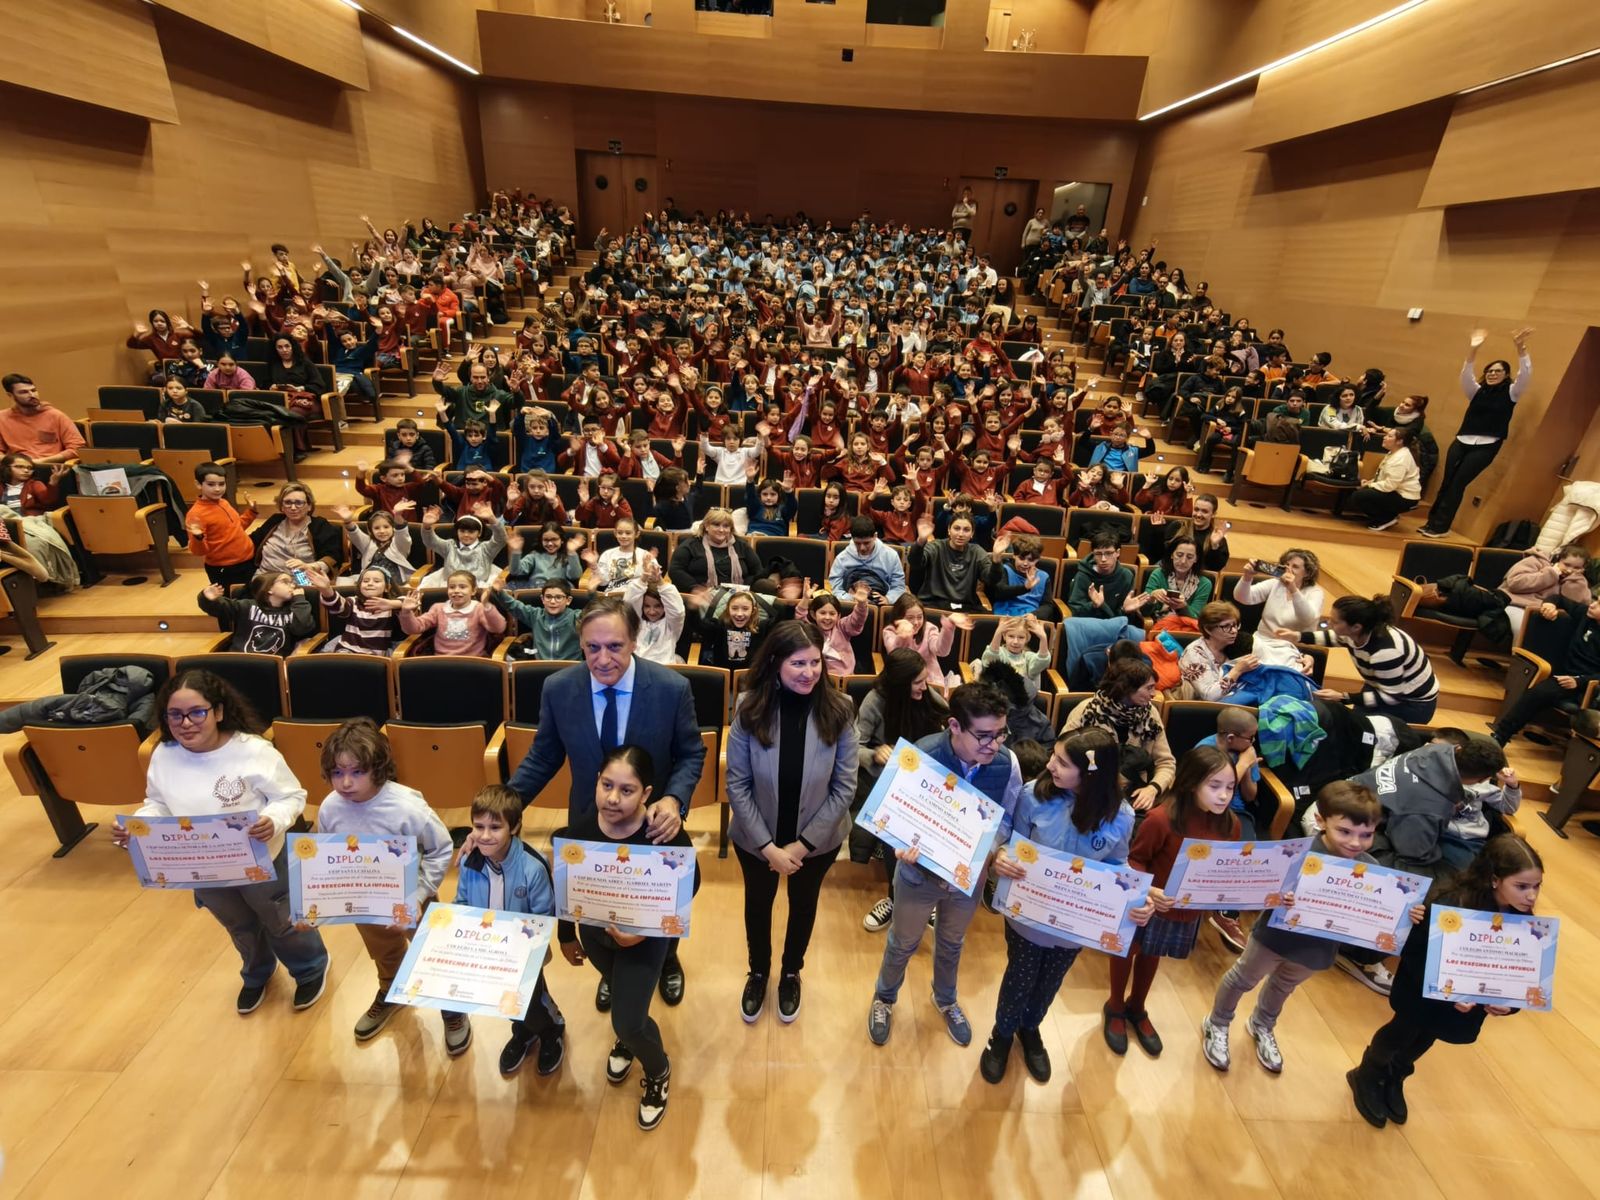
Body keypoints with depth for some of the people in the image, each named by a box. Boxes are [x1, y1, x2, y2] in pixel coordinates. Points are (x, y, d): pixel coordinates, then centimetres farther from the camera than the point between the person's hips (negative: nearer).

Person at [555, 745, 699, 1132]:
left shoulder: (666, 836, -36)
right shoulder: (576, 831, -28)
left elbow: (687, 886, -19)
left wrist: (646, 930, -27)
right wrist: (566, 936, 4)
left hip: (645, 936, -3)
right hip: (594, 932, 4)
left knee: (629, 1020, -1)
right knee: (618, 991, 29)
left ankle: (657, 1072, 35)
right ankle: (627, 1038, 65)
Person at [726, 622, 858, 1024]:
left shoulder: (838, 710, -21)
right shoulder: (750, 708, -21)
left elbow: (844, 787, -15)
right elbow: (737, 784, -15)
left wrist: (802, 843, -16)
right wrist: (769, 846, -17)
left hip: (818, 839, 0)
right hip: (756, 838, 0)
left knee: (803, 904, 26)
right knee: (758, 903, 25)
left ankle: (791, 972, 55)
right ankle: (758, 972, 55)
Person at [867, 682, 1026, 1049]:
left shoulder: (1007, 763, -23)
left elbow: (1007, 820, -7)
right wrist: (904, 848, -41)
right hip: (920, 871, -3)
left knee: (952, 943, 30)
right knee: (903, 944, 23)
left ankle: (945, 1000, 61)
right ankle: (883, 998, 54)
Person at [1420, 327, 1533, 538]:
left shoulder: (1511, 393, 4)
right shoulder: (1477, 391, 9)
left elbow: (1525, 375, -13)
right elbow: (1466, 376, -7)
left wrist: (1521, 348, -23)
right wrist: (1472, 350, -21)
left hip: (1486, 446, -3)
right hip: (1461, 442, 3)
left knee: (1458, 484, -8)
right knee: (1446, 482, 0)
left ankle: (1441, 526, -3)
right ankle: (1432, 521, 7)